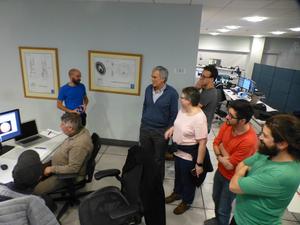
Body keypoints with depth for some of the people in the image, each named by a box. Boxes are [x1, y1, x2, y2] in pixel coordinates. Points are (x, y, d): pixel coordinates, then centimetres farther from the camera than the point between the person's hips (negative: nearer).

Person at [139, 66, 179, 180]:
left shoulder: (172, 93, -15)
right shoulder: (148, 89, -1)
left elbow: (174, 114, -9)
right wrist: (144, 121, 14)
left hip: (161, 131, -4)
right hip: (145, 128, 4)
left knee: (158, 159, 14)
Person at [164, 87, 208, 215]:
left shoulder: (199, 118, -31)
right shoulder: (183, 109, -5)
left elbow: (202, 143, -26)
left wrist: (199, 163, -21)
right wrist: (171, 129, -3)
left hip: (189, 154, -8)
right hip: (178, 150, 8)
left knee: (187, 179, 16)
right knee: (178, 174, 28)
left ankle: (186, 202, 41)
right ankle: (177, 193, 53)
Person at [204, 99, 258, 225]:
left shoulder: (249, 141, -36)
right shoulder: (227, 125, -16)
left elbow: (229, 165, -27)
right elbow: (215, 144, -3)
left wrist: (221, 150, -15)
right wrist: (222, 156, -22)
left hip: (232, 179, -7)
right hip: (220, 171, 7)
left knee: (223, 208, 15)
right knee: (216, 198, 28)